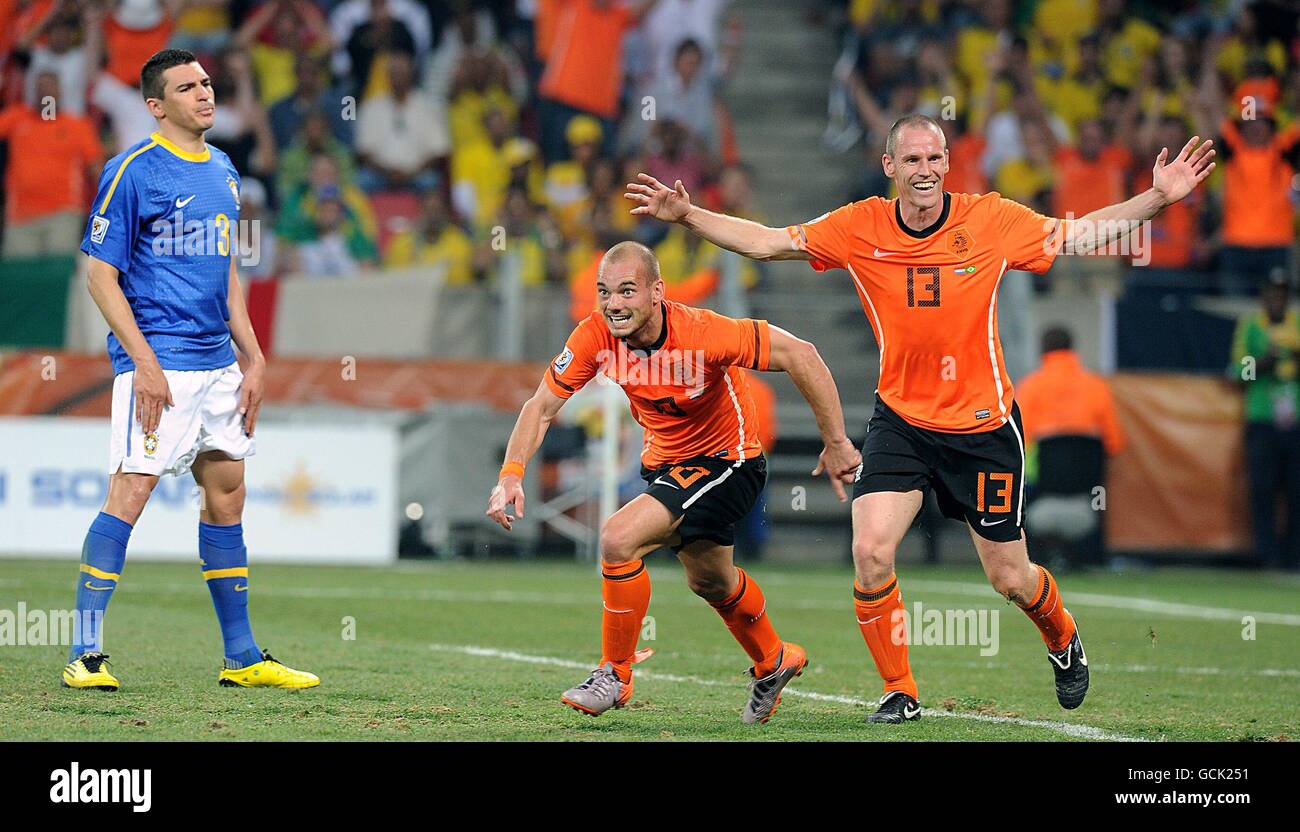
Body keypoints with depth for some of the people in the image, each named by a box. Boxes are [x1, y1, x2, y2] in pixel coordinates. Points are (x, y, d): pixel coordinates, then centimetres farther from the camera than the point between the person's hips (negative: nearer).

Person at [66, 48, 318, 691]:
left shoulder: (223, 173, 14)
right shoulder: (132, 171, -9)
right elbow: (100, 276, -10)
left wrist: (253, 359, 15)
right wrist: (144, 362, -17)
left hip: (217, 363, 8)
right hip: (158, 361, -8)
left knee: (226, 496, 10)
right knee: (129, 494, -13)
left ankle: (242, 658, 17)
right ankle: (85, 656, -9)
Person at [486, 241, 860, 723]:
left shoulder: (701, 333, -32)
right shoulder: (596, 335, -18)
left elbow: (798, 354, -28)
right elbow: (542, 407, -10)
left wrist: (836, 443, -24)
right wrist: (512, 472, -25)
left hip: (726, 461, -7)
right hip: (664, 461, 7)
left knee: (618, 538, -24)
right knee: (709, 581, 26)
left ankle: (615, 674, -5)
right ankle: (774, 662, 54)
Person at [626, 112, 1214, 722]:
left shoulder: (991, 219, -9)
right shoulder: (861, 228, -7)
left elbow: (1081, 234, -3)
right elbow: (767, 242, -3)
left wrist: (1158, 198, -14)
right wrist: (687, 214, -12)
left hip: (982, 424, -1)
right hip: (899, 419, 1)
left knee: (1010, 578, 6)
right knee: (870, 551, -17)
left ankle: (1064, 641, 42)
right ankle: (899, 692, 2)